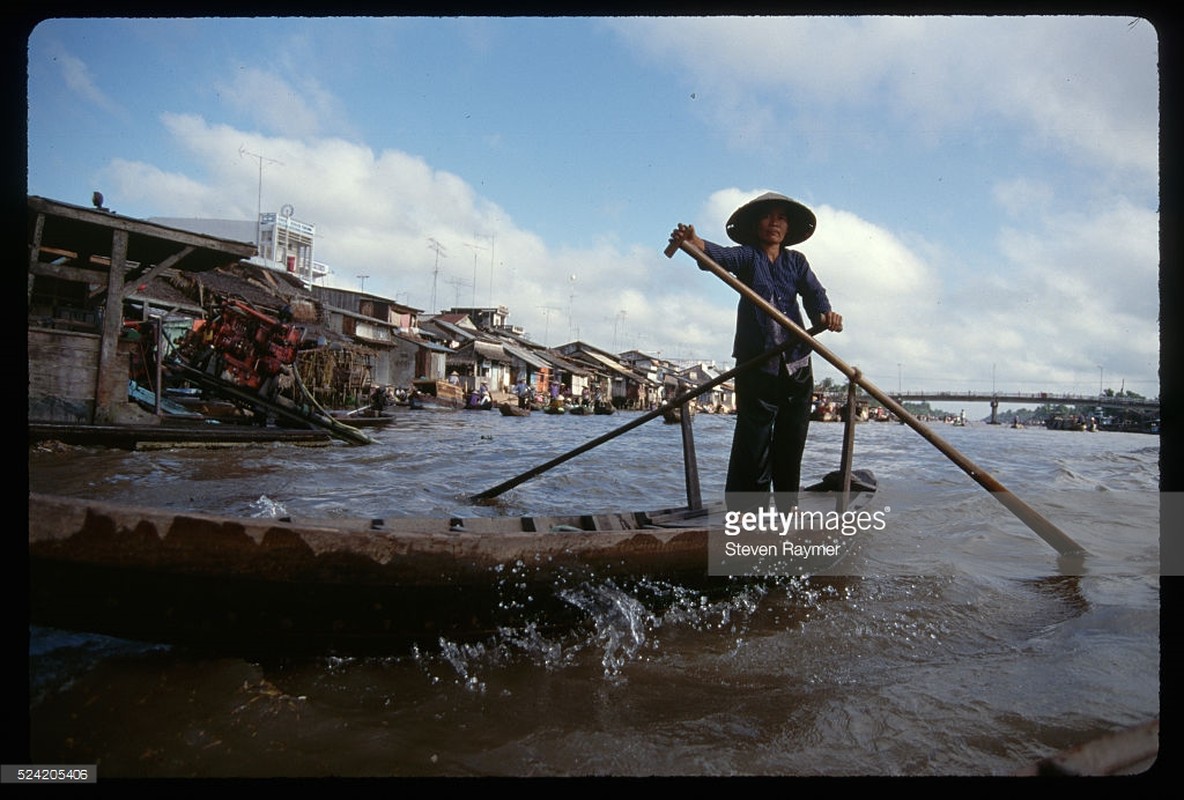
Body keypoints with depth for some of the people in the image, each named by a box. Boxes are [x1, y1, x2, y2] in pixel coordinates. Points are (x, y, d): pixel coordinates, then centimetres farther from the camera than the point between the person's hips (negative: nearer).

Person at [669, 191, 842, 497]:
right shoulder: (747, 256, 3)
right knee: (752, 446, -7)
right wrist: (694, 242, -41)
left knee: (791, 446, 11)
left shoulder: (796, 262, 14)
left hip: (796, 364, 4)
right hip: (756, 363, -4)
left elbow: (814, 292, -1)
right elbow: (722, 255, -19)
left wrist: (825, 313, -25)